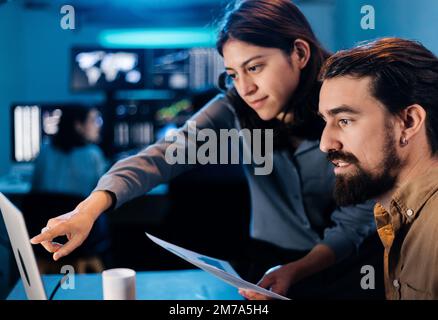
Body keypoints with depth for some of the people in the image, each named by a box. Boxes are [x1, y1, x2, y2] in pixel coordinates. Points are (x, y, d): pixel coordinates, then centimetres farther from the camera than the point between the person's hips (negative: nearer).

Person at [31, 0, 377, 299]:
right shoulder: (234, 110, -9)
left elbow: (353, 225, -13)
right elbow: (165, 154, -24)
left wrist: (295, 271, -30)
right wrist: (91, 208, -39)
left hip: (340, 266, -1)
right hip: (268, 259, 2)